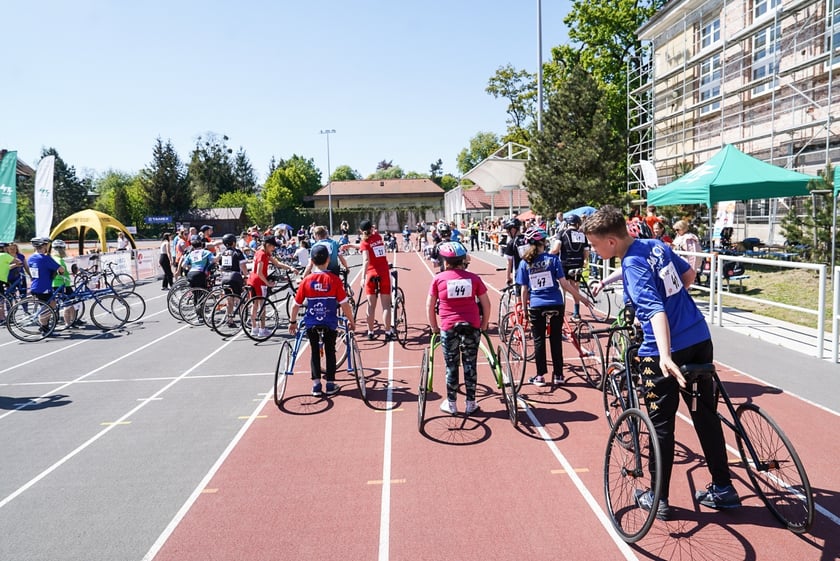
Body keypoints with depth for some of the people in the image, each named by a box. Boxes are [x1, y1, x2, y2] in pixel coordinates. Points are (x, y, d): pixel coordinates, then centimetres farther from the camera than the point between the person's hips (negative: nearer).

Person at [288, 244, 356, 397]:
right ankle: (330, 384, 16)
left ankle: (316, 385, 13)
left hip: (311, 323, 1)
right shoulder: (334, 280, -10)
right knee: (330, 351, 13)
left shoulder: (306, 280, -6)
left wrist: (292, 322, 13)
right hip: (330, 324, -1)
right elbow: (344, 304, -8)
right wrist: (351, 321, 5)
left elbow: (296, 304, -1)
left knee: (314, 351, 13)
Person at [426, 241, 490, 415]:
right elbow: (486, 303, 5)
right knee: (470, 365, 11)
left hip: (449, 327, -1)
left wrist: (434, 327, 12)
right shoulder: (473, 278, 1)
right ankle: (470, 403, 18)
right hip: (472, 326, 1)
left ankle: (451, 404, 19)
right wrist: (484, 324, 15)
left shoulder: (439, 279, -3)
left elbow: (430, 306, 1)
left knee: (451, 367, 11)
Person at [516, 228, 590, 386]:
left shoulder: (525, 263, 0)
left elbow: (524, 289, 0)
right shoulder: (552, 259, -4)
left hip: (536, 306, 0)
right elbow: (564, 283, -7)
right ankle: (558, 375, 16)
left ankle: (540, 375, 11)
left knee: (538, 340, 9)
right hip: (556, 304, 0)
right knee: (556, 339, 10)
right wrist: (580, 297, 2)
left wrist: (524, 308, 9)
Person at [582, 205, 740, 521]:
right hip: (700, 339, 8)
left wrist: (665, 355, -42)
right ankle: (723, 488, 28)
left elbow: (656, 310, -32)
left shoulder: (632, 267, -19)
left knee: (661, 424, 6)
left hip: (667, 351, -8)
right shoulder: (656, 245, 5)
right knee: (706, 414, 18)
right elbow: (689, 275, 20)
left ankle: (659, 499, 18)